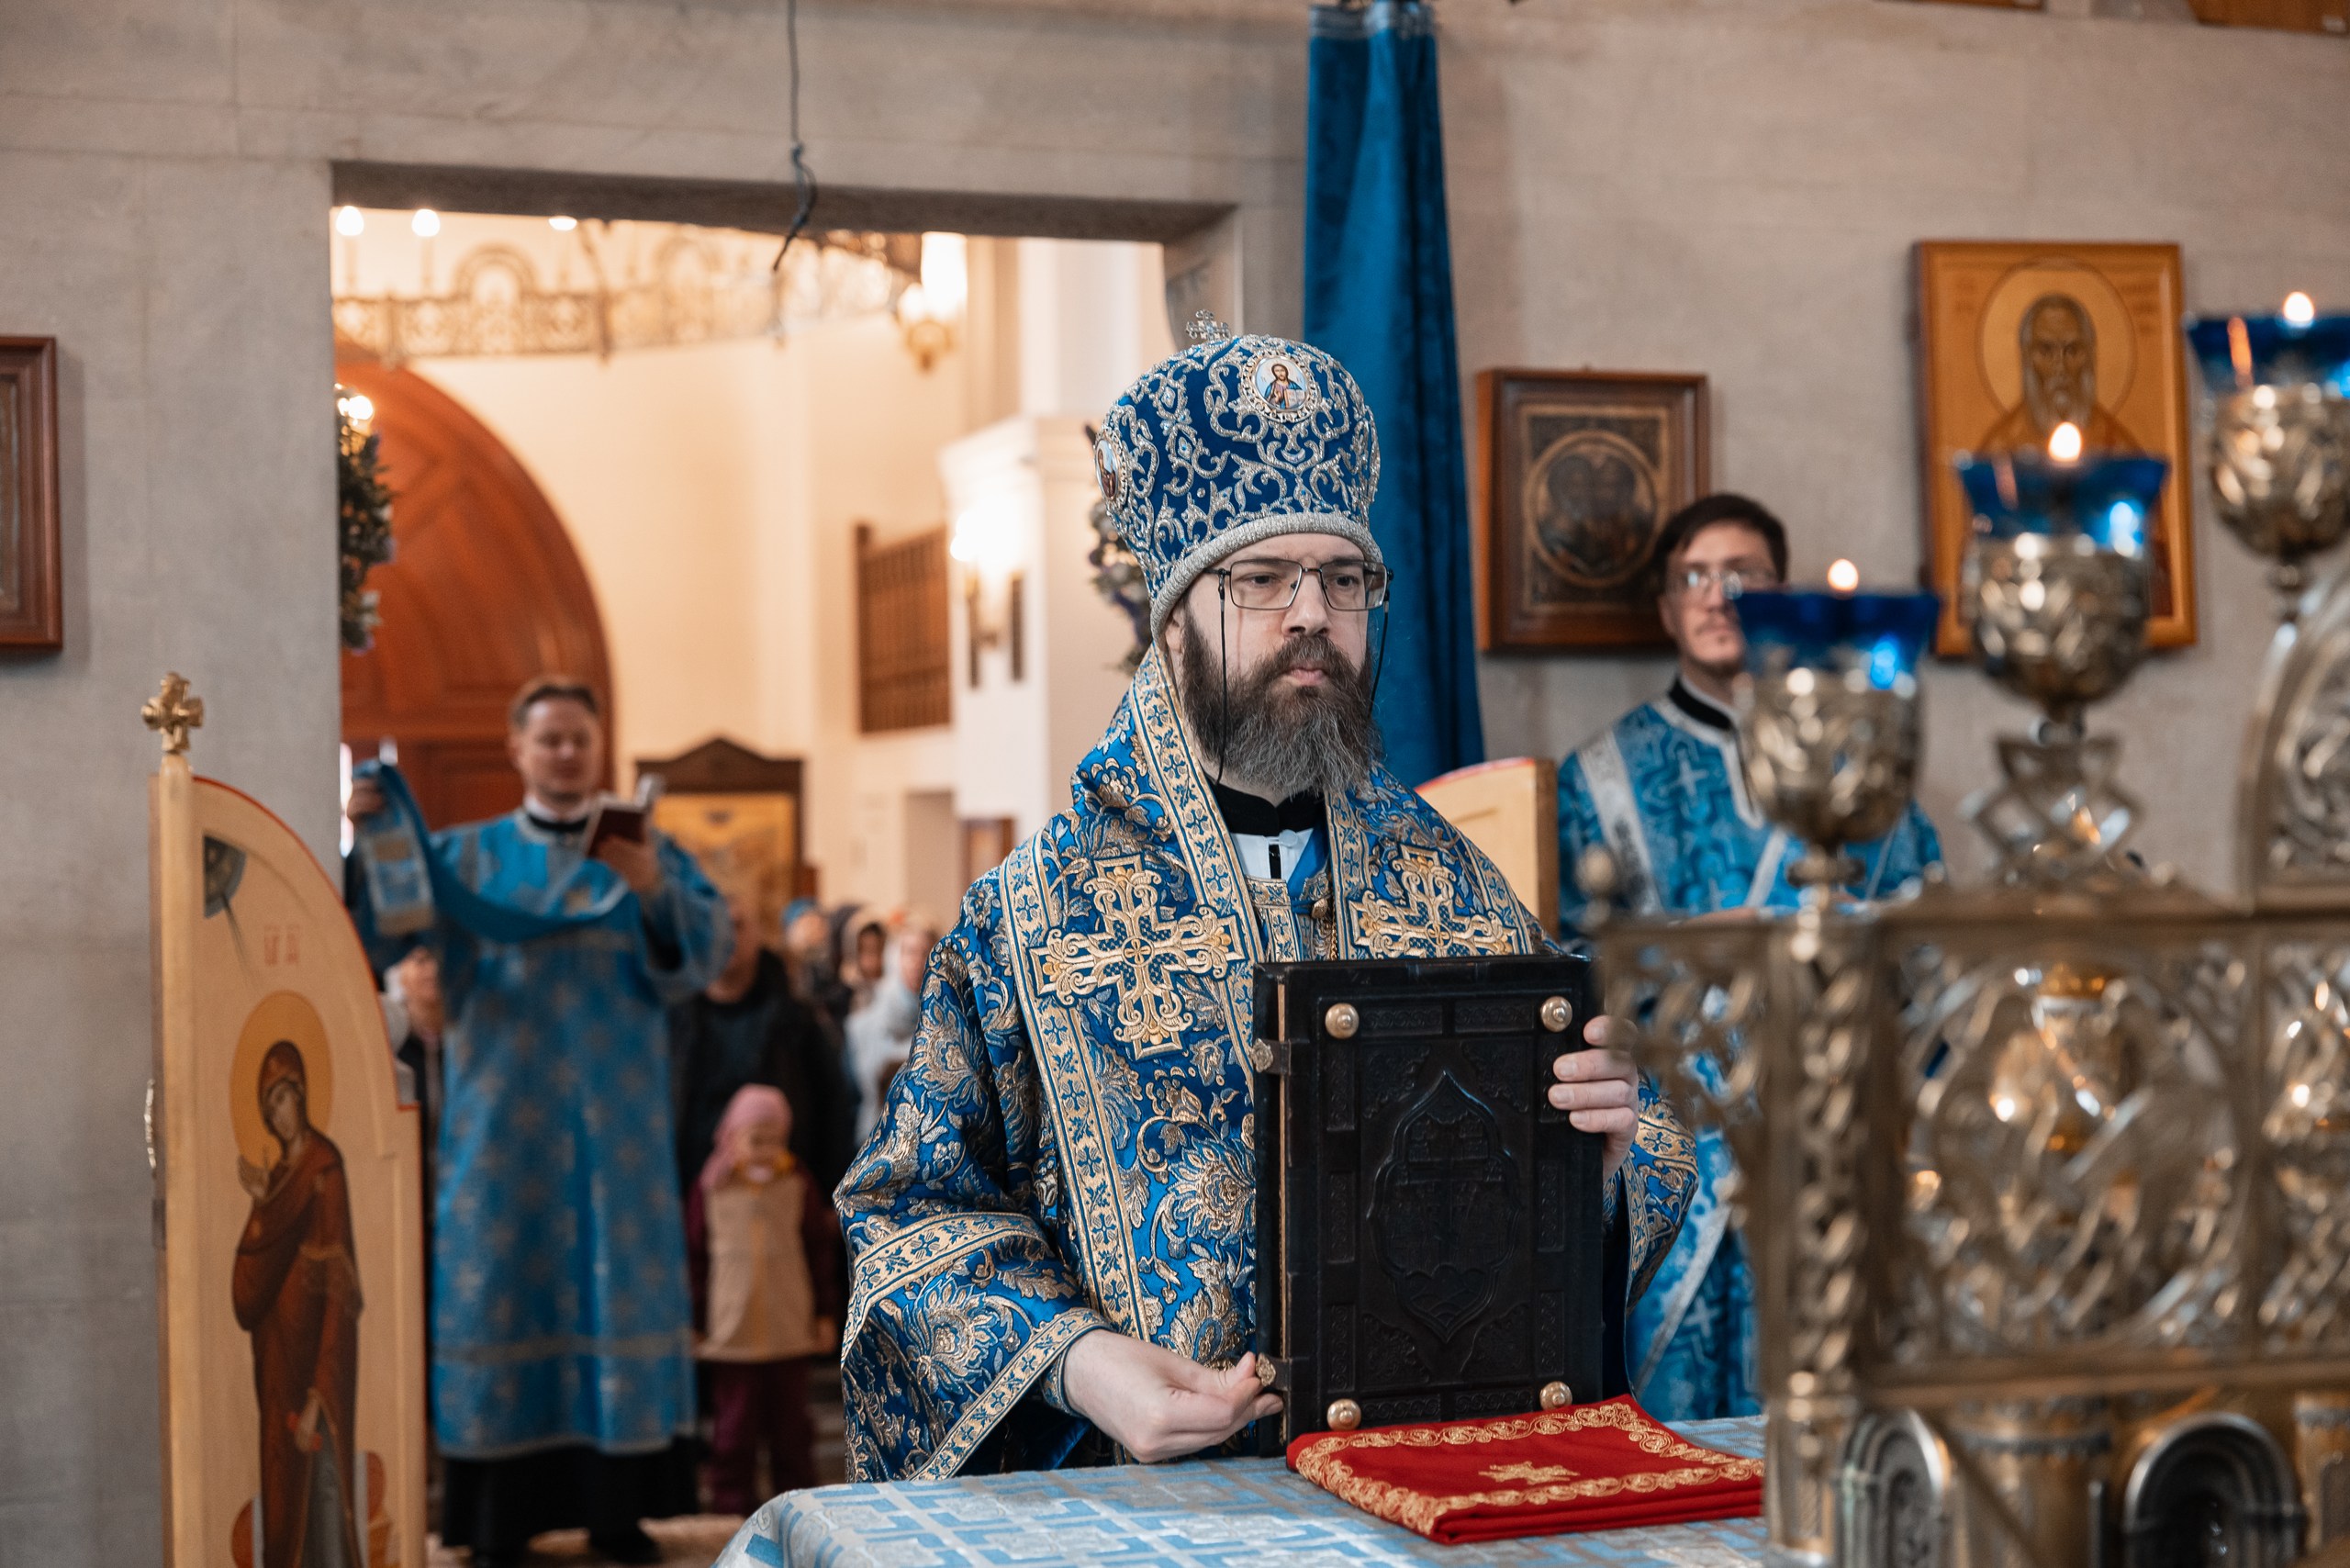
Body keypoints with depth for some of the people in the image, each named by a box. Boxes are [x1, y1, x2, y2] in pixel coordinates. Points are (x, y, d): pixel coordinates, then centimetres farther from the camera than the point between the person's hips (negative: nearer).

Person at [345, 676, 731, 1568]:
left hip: (614, 1125, 1)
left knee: (618, 1290, 0)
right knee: (504, 1294, -1)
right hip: (502, 1122, 0)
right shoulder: (462, 857, 9)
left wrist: (654, 892, -21)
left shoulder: (650, 855, 10)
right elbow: (369, 936, -2)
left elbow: (708, 955, -4)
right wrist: (365, 842, -18)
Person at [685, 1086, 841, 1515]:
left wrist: (826, 1314, 6)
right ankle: (732, 1504, 12)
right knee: (734, 1426, 2)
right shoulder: (711, 1187, -1)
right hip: (730, 1333, -1)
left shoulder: (798, 1183, 2)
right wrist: (694, 1322, 3)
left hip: (791, 1331, 1)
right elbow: (695, 1257, 3)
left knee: (790, 1422, 10)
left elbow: (821, 1251, 7)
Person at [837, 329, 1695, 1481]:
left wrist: (1604, 1147, -3)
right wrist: (1072, 1360, -13)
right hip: (1153, 1478, -2)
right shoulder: (1034, 910, 3)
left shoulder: (1449, 880, 14)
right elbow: (916, 1209, 3)